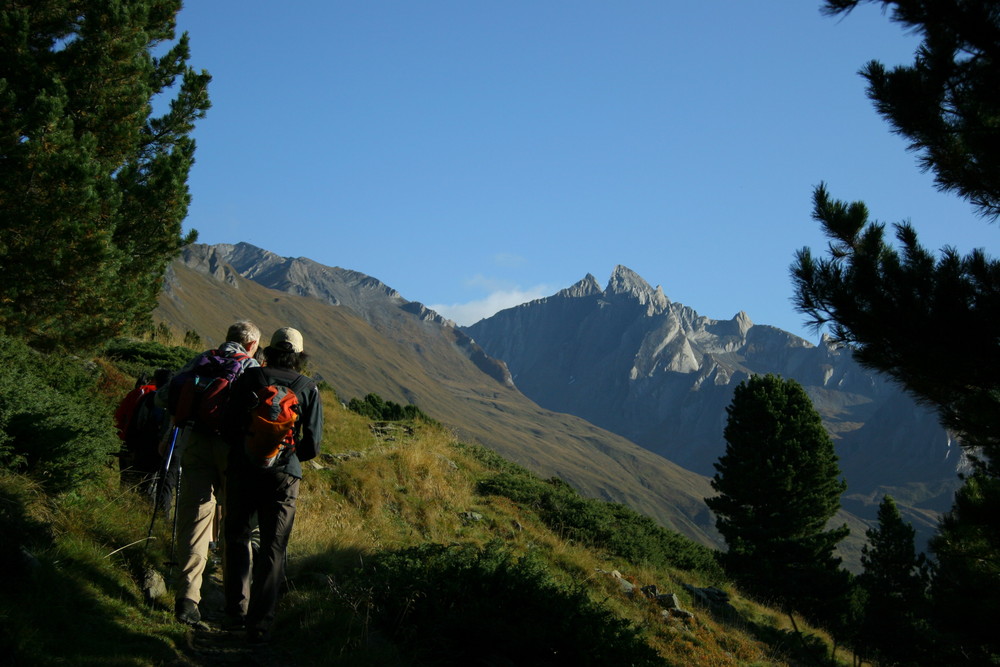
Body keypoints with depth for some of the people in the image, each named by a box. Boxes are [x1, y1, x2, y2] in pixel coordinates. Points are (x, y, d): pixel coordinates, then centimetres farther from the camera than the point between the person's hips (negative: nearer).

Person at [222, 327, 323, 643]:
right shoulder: (308, 388, 4)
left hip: (242, 471, 1)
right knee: (272, 549, 5)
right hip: (284, 475, 0)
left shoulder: (249, 378, 3)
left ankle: (236, 611, 17)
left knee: (237, 539, 18)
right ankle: (259, 625, 1)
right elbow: (313, 443, 0)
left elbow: (229, 425, 0)